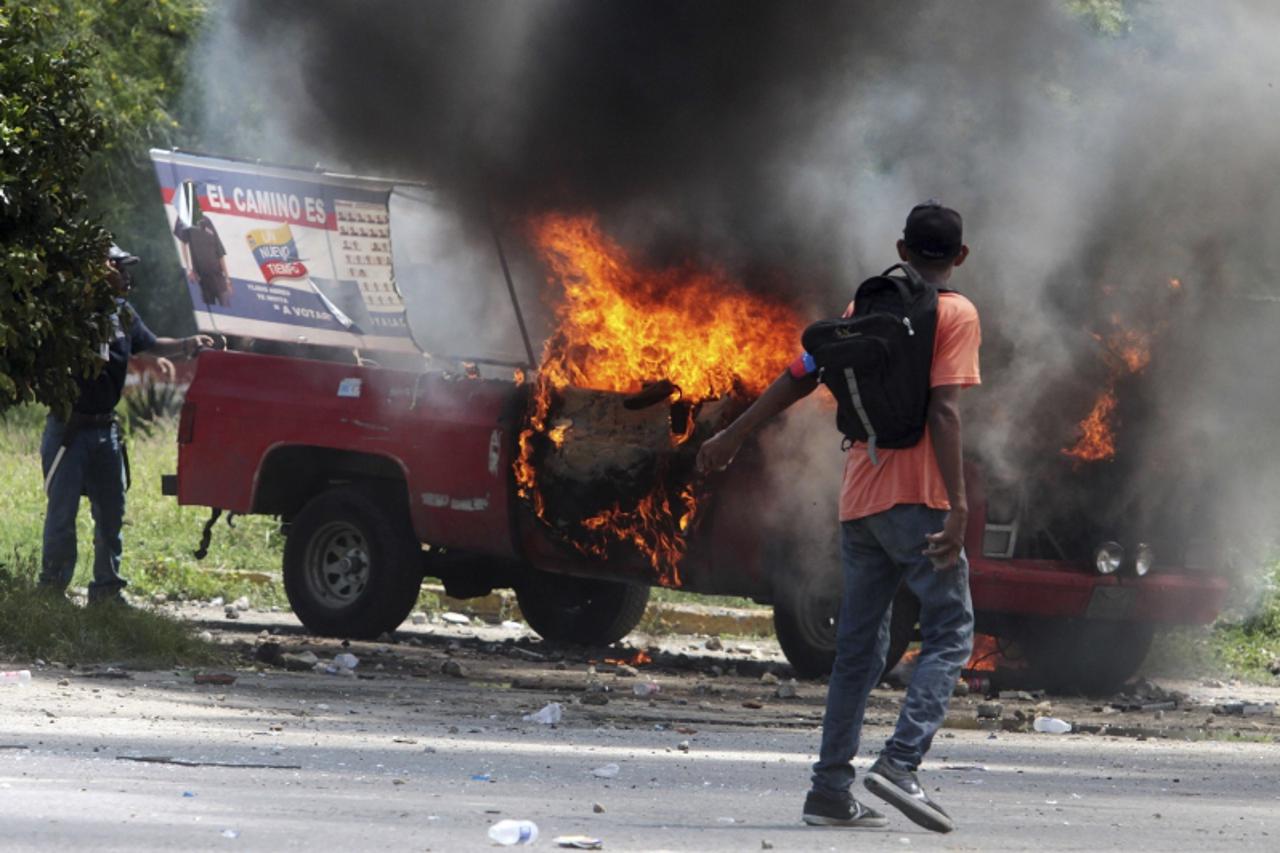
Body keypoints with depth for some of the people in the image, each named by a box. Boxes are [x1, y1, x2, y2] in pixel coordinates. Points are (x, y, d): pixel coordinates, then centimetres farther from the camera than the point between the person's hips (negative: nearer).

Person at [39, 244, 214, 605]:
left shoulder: (123, 314, 11)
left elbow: (151, 345, 24)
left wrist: (187, 345, 10)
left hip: (104, 429, 7)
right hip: (69, 428, -7)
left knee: (111, 511, 9)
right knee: (62, 511, -5)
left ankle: (107, 587, 16)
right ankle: (52, 587, 0)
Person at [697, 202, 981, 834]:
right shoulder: (955, 315, -3)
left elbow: (798, 378, 18)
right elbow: (943, 411, -15)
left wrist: (731, 437, 30)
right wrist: (958, 505, -19)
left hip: (859, 501, 6)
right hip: (916, 496, -6)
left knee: (858, 646, 9)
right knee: (950, 634, -3)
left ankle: (831, 789, 4)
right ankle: (900, 762, -21)